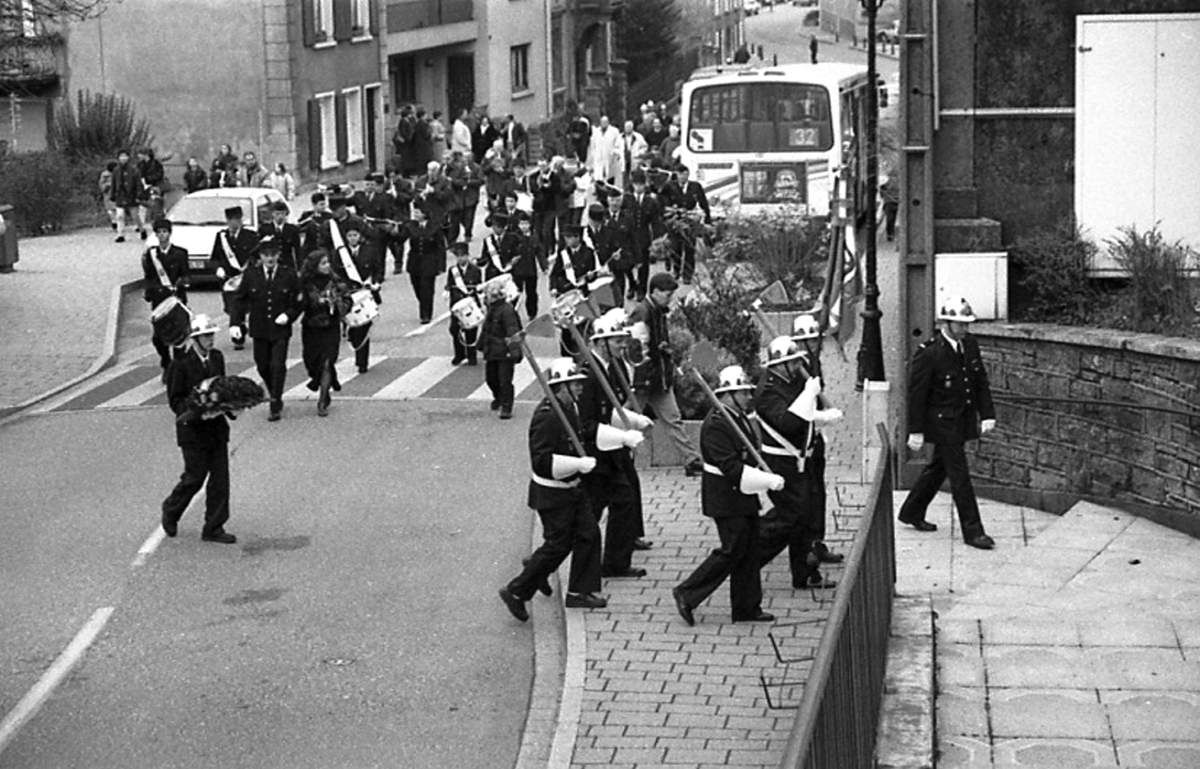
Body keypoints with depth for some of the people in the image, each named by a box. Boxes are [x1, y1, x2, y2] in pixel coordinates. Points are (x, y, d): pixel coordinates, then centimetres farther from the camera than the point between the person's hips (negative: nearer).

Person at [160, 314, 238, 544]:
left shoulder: (217, 358, 6)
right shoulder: (181, 364, -13)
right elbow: (175, 401, -11)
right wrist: (198, 413, -25)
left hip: (217, 426, 6)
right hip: (192, 429, -6)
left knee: (220, 477, 3)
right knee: (195, 477, 2)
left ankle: (214, 528, 11)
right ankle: (171, 511, 30)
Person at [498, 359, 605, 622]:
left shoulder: (568, 408, 5)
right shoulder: (546, 417, -26)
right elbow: (542, 461, -30)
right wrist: (578, 464, -29)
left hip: (572, 487, 9)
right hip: (552, 493, -9)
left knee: (589, 534, 10)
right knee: (558, 545, -1)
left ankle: (580, 592, 20)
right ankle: (516, 592, 12)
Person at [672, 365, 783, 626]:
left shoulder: (741, 418, 11)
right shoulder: (716, 424, -21)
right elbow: (730, 467, -26)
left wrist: (768, 478, 7)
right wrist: (769, 481, -26)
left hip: (743, 496, 10)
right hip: (726, 499, -10)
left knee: (749, 552, 12)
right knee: (732, 551, -6)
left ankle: (748, 608, 20)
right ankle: (687, 594, 4)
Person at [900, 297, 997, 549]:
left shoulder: (969, 344, 1)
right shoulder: (928, 353, -20)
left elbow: (981, 382, 10)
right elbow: (916, 394, -15)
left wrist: (987, 414, 3)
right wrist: (916, 431, -14)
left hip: (963, 420, 8)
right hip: (942, 422, -8)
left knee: (938, 467, 20)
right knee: (959, 476, -5)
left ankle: (911, 512, 37)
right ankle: (972, 531, 2)